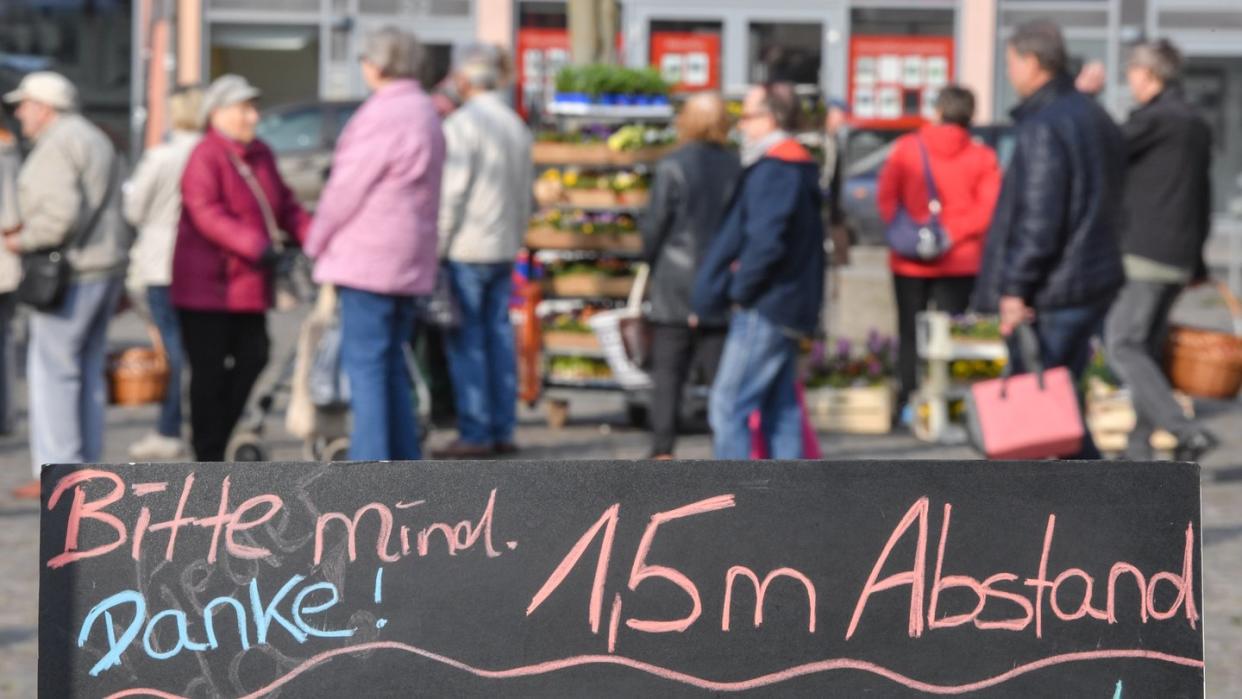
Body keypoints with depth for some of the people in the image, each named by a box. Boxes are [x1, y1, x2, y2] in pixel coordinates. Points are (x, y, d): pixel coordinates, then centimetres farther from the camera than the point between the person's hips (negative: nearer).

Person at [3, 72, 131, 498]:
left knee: (53, 370, -6)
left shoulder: (56, 146, -12)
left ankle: (58, 470, -6)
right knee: (88, 370, 12)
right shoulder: (94, 139, 19)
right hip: (107, 267, 10)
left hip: (72, 271, -10)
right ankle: (85, 464, 14)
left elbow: (61, 212, -24)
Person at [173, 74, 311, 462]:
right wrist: (256, 246, -36)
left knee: (252, 358, 7)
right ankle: (208, 457, 5)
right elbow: (207, 214, -25)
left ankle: (217, 439, 21)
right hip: (206, 285, -8)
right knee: (209, 370, -3)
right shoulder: (205, 157, -13)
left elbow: (284, 205, 16)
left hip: (248, 283, 8)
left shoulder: (260, 154, 14)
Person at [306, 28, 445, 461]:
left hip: (369, 258, -9)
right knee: (392, 364, 14)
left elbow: (348, 187, -14)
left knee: (365, 363, -7)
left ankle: (371, 458, -10)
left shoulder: (384, 116, -15)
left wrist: (316, 241, 1)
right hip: (409, 261, 9)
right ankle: (405, 459, 16)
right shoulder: (426, 114, 16)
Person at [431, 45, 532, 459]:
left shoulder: (462, 124, -12)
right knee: (499, 336, 9)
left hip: (466, 249, -7)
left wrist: (436, 248, -10)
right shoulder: (516, 125, 13)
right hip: (503, 250, 7)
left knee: (467, 342, -4)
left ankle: (474, 433, -3)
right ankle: (502, 431, 10)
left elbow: (451, 193, -15)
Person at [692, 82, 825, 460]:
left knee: (728, 405, -8)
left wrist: (739, 289, -13)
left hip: (763, 311, -10)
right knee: (780, 407, 14)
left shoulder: (772, 172, -16)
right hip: (788, 308, 11)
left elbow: (765, 242, -26)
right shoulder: (798, 168, 17)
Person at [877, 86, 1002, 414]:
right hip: (960, 261, 0)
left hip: (910, 262, 0)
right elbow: (988, 207, -11)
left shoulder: (906, 148, -1)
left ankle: (907, 402, 7)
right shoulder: (982, 157, -2)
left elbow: (886, 198, -3)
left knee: (909, 332, 9)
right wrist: (954, 233, -8)